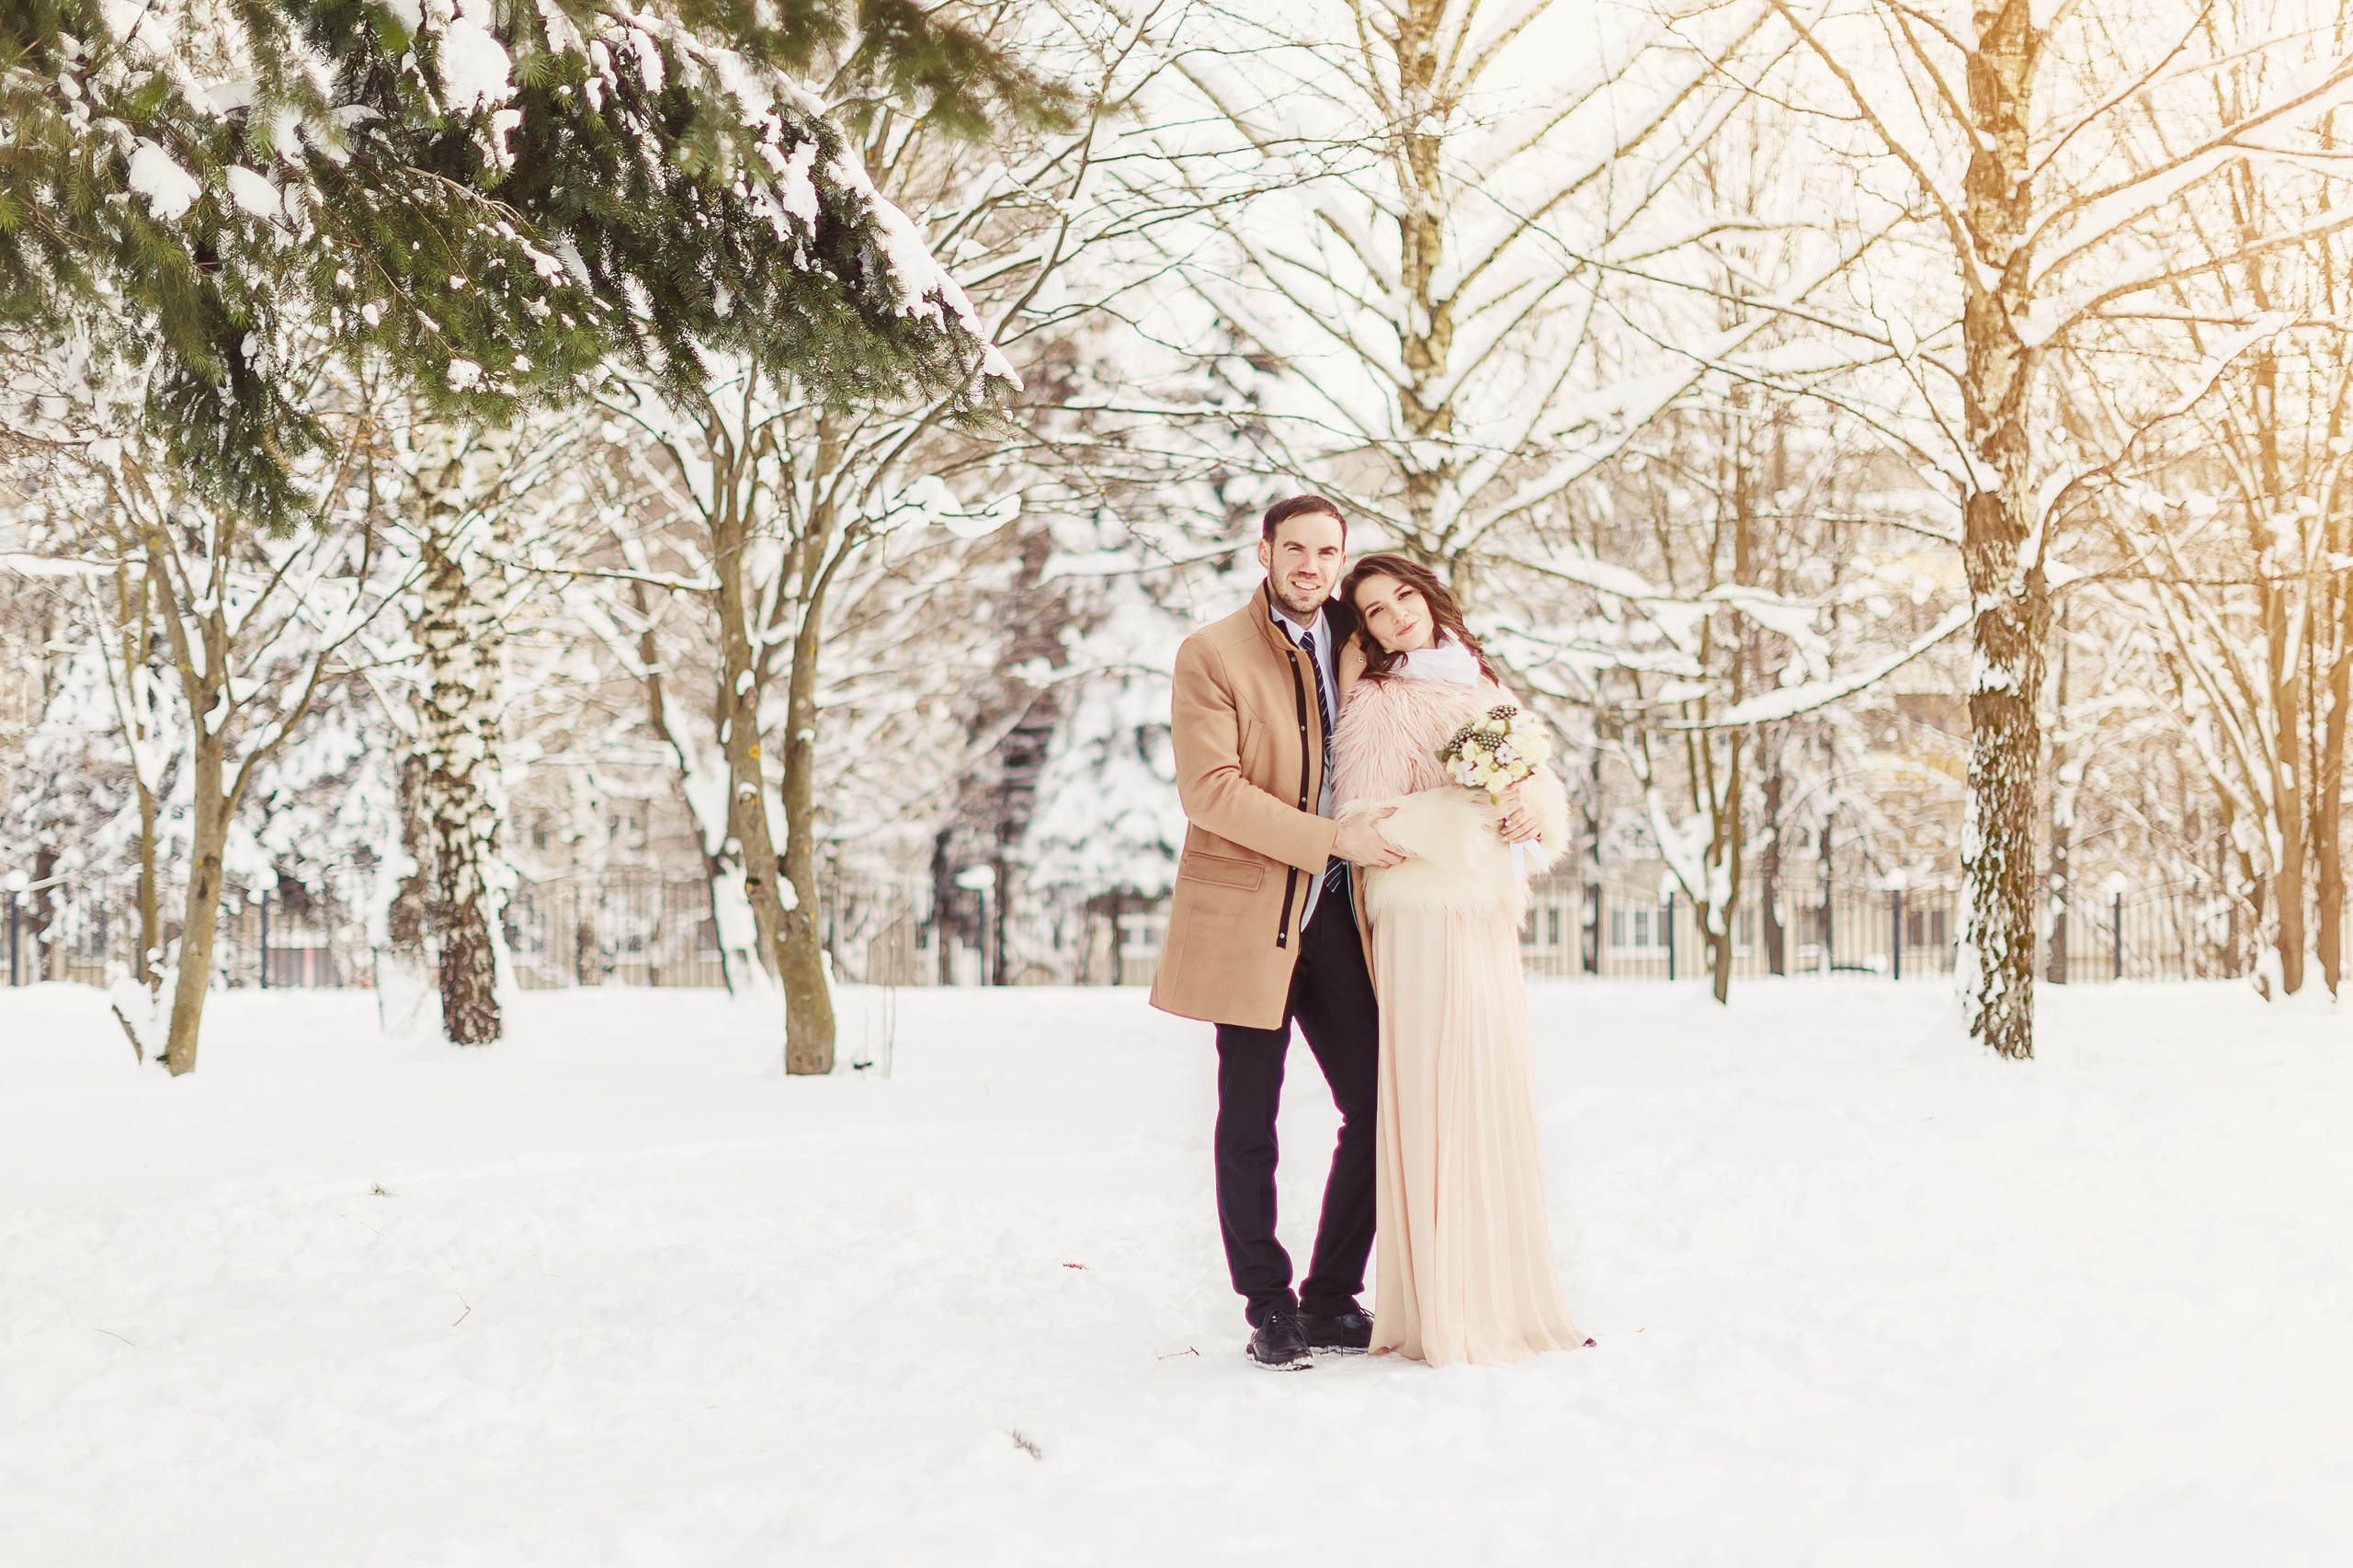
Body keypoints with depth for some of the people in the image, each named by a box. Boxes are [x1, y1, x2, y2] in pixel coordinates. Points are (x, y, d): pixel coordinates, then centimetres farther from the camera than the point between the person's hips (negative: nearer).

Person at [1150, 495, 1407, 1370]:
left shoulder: (1353, 643, 12)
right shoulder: (1212, 655, -4)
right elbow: (1209, 791, -13)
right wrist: (1332, 839, -18)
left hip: (1335, 912, 5)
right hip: (1247, 911, -5)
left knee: (1378, 1108, 0)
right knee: (1249, 1121, 2)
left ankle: (1333, 1300, 14)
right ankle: (1268, 1308, 14)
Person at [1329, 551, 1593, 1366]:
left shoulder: (1486, 689, 17)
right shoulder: (1377, 705, -2)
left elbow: (1543, 784, 15)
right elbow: (1363, 819, -10)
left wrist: (1536, 806, -8)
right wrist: (1477, 813, -15)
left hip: (1491, 914, 7)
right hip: (1423, 920, -7)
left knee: (1500, 1105, 8)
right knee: (1439, 1104, -8)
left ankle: (1503, 1299, 15)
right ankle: (1443, 1314, -5)